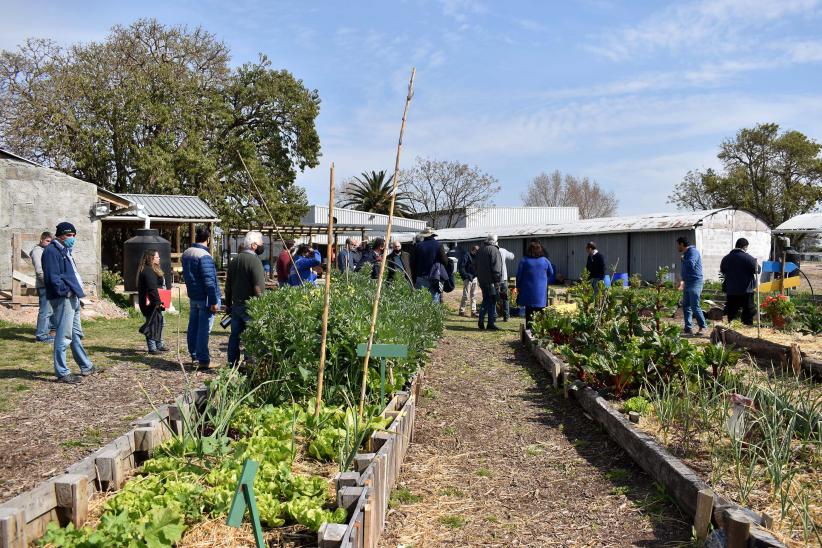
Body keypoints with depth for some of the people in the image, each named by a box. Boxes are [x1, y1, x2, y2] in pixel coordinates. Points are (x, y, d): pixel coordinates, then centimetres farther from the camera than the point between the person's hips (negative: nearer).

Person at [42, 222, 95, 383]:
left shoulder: (64, 251, 19)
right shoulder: (52, 251, -12)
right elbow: (52, 277, -21)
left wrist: (76, 291, 14)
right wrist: (65, 291, -21)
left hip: (72, 298, 11)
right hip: (63, 299, -11)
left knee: (76, 334, 18)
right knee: (63, 336, -7)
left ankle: (86, 367, 30)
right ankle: (62, 373, -1)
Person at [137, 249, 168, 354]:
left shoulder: (153, 269, 17)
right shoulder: (148, 271, -17)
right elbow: (152, 289, -24)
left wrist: (159, 301, 19)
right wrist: (158, 302, -24)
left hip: (154, 302, 11)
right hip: (150, 303, -11)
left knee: (159, 322, 17)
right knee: (152, 323, -6)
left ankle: (159, 345, 27)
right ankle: (152, 348, -2)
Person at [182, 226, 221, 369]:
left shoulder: (186, 253, 9)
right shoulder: (204, 256, -19)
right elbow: (209, 281, -21)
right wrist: (214, 302, -18)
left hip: (192, 296, 9)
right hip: (205, 298, -8)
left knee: (193, 327, 14)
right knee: (204, 329, -5)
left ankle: (194, 355, 24)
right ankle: (203, 360, -2)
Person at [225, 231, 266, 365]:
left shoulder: (235, 260, 12)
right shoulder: (255, 260, -14)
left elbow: (228, 284, 17)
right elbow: (259, 288, -20)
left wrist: (228, 304, 24)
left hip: (236, 304, 8)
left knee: (235, 334, 13)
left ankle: (232, 363, 19)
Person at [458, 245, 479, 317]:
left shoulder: (475, 257, 14)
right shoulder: (466, 256, -10)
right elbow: (461, 267, -15)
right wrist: (467, 276, -18)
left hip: (474, 278, 8)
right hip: (467, 279, -8)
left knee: (474, 296, 10)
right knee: (466, 296, -6)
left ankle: (473, 311, 15)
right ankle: (461, 311, 4)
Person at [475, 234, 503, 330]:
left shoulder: (480, 250, 13)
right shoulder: (494, 250, -12)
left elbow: (475, 265, 20)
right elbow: (496, 267, -17)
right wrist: (497, 280, -14)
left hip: (482, 280, 8)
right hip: (491, 280, -8)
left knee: (485, 301, 16)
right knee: (492, 302, -1)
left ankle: (481, 322, 13)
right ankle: (491, 323, 0)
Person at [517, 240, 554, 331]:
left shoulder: (524, 260, -6)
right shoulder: (545, 260, 1)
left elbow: (519, 275, -3)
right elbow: (551, 273, 12)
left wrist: (518, 287, 9)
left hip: (528, 290, -1)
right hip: (541, 291, 2)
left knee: (529, 310, 3)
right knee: (540, 311, 7)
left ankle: (529, 328, 1)